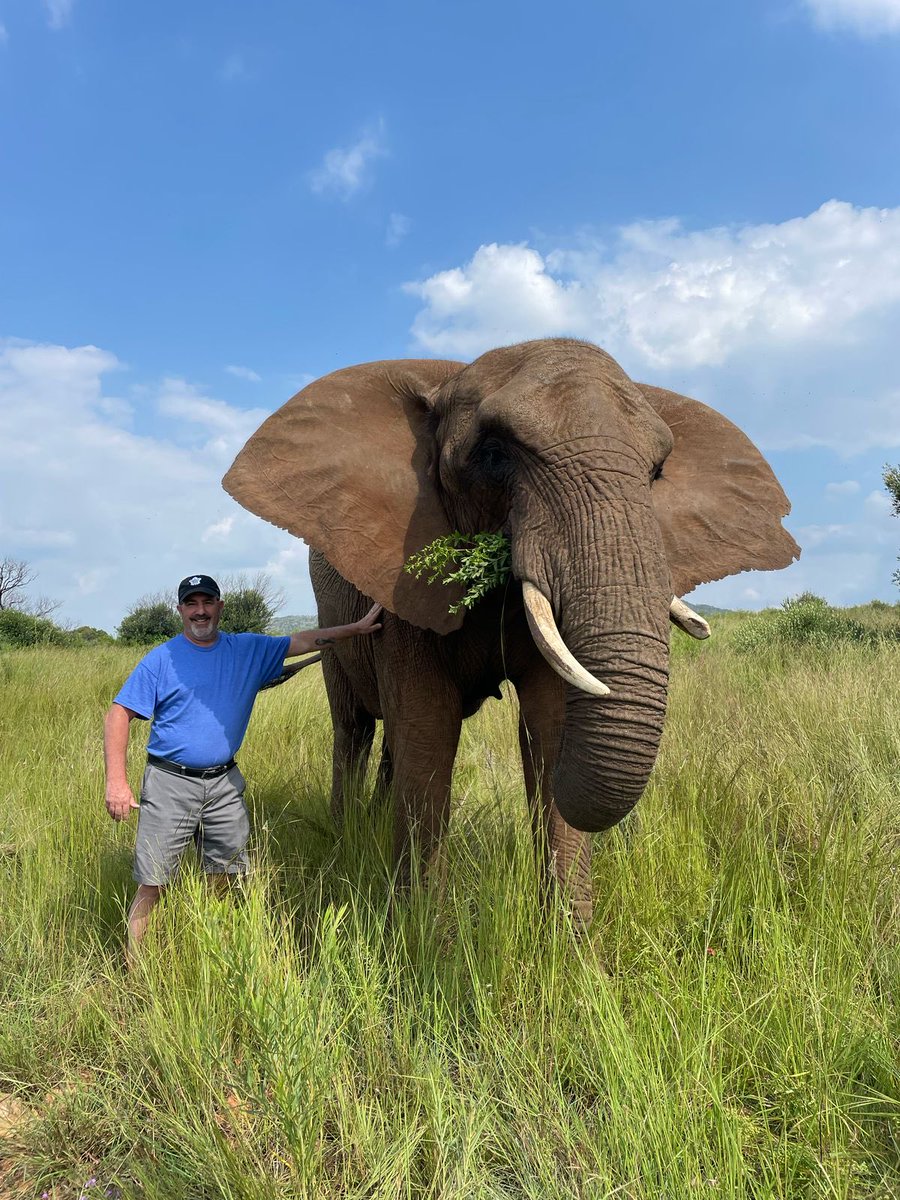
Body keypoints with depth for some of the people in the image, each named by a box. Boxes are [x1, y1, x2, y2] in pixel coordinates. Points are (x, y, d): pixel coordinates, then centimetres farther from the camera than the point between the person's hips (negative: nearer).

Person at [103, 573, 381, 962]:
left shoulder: (249, 650, 7)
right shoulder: (160, 660, -4)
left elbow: (302, 641, 11)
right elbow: (118, 715, -7)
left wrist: (358, 627, 5)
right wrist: (116, 781, -16)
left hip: (225, 785, 4)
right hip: (170, 785, -4)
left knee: (229, 879, 12)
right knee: (152, 885, -3)